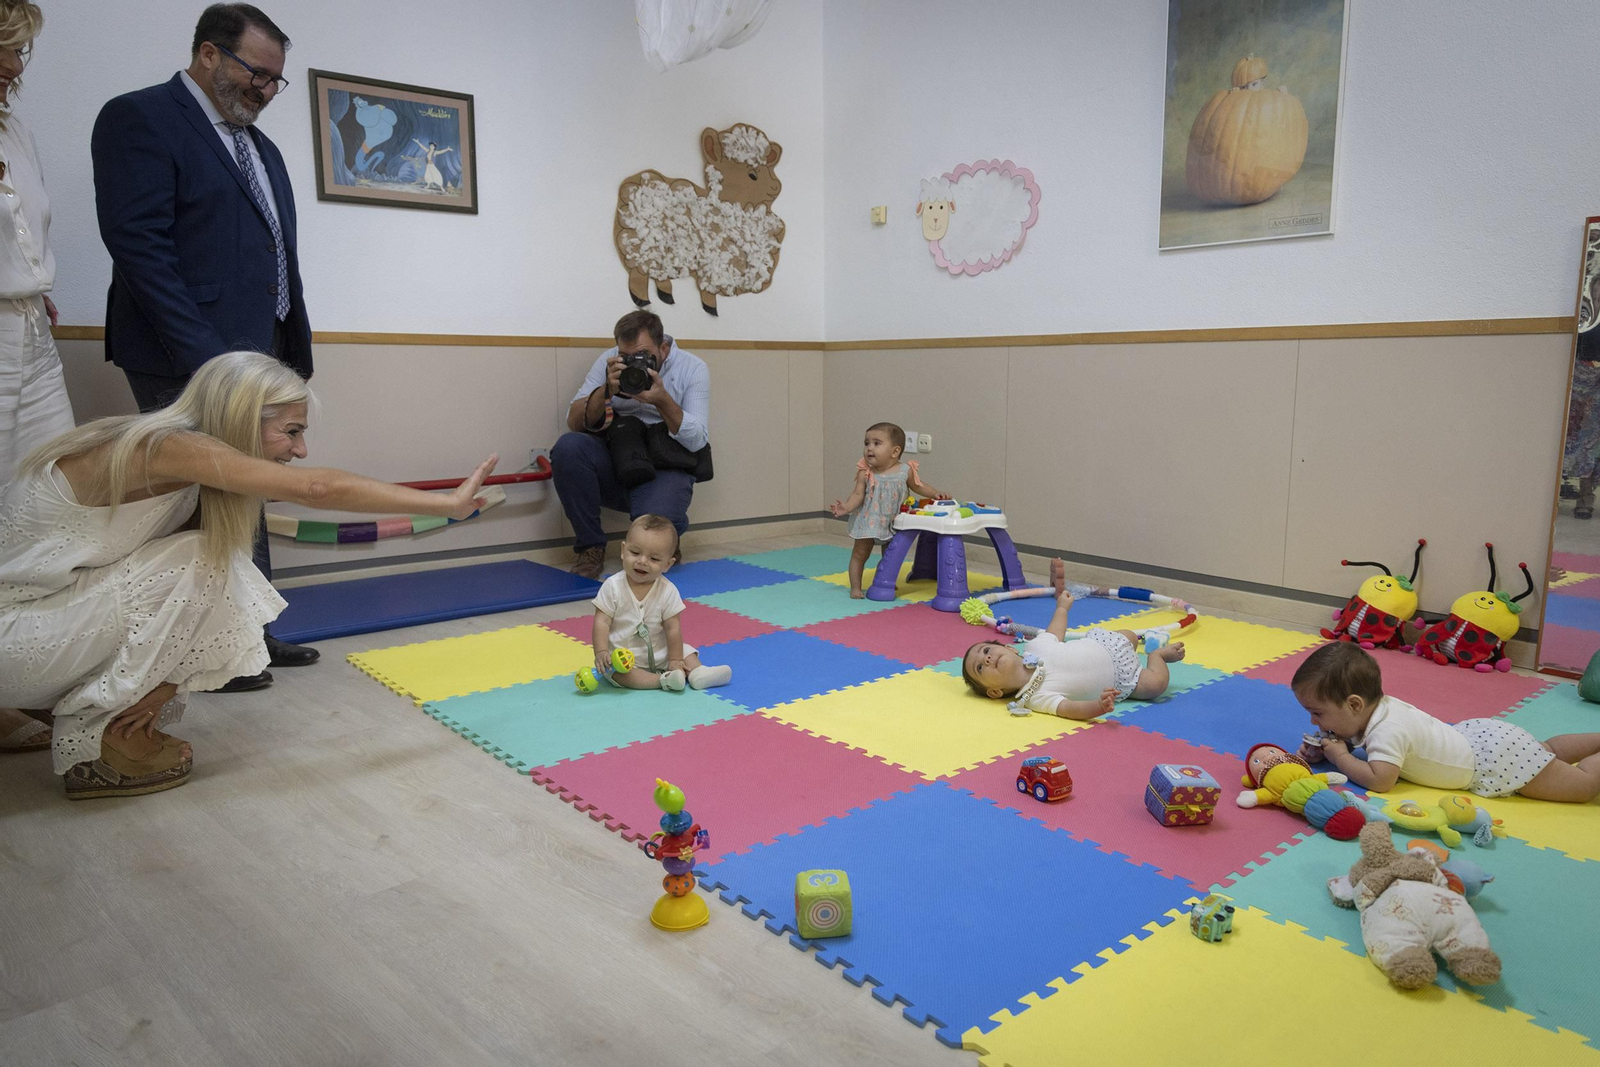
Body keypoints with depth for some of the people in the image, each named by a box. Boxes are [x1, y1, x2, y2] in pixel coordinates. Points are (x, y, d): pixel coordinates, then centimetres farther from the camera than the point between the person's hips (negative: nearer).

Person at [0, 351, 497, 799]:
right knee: (196, 563, -18)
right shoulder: (165, 446, -26)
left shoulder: (189, 476, 1)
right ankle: (96, 744, -6)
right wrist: (448, 503, -29)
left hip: (47, 602, 8)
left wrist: (165, 681, -14)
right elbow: (318, 489, -33)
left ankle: (55, 704, 13)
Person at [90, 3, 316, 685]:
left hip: (258, 355, 8)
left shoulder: (261, 147, 19)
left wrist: (295, 351, 13)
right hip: (189, 362, -8)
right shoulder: (139, 119, -6)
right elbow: (138, 244, -15)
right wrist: (202, 356, -21)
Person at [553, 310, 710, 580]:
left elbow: (698, 441, -10)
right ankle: (590, 547, -11)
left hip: (664, 469, -3)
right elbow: (574, 423, -4)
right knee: (568, 446, -28)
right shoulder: (610, 362, 1)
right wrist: (606, 391, -21)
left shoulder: (692, 368, -3)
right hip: (613, 464, 3)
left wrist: (663, 401, -25)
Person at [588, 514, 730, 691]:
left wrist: (675, 660, -9)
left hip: (659, 654, 3)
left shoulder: (668, 591, -11)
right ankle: (663, 680, -34)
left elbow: (672, 627, -8)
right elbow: (602, 621, -14)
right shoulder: (613, 587, -13)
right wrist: (601, 652, -25)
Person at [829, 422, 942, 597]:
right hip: (869, 522, -2)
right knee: (859, 554, 3)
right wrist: (847, 507, -33)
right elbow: (858, 494, -16)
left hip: (893, 523, 2)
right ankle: (855, 587, 14)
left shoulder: (905, 471, -11)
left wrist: (935, 494, -6)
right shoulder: (865, 472, -15)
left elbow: (918, 486, 4)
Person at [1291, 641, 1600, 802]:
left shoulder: (1388, 729, -35)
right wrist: (1322, 746, -11)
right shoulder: (1376, 706, -9)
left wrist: (1340, 757, -29)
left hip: (1498, 758, -9)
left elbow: (1379, 780, -41)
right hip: (1477, 734, 9)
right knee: (1547, 752, 32)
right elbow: (1348, 735, 9)